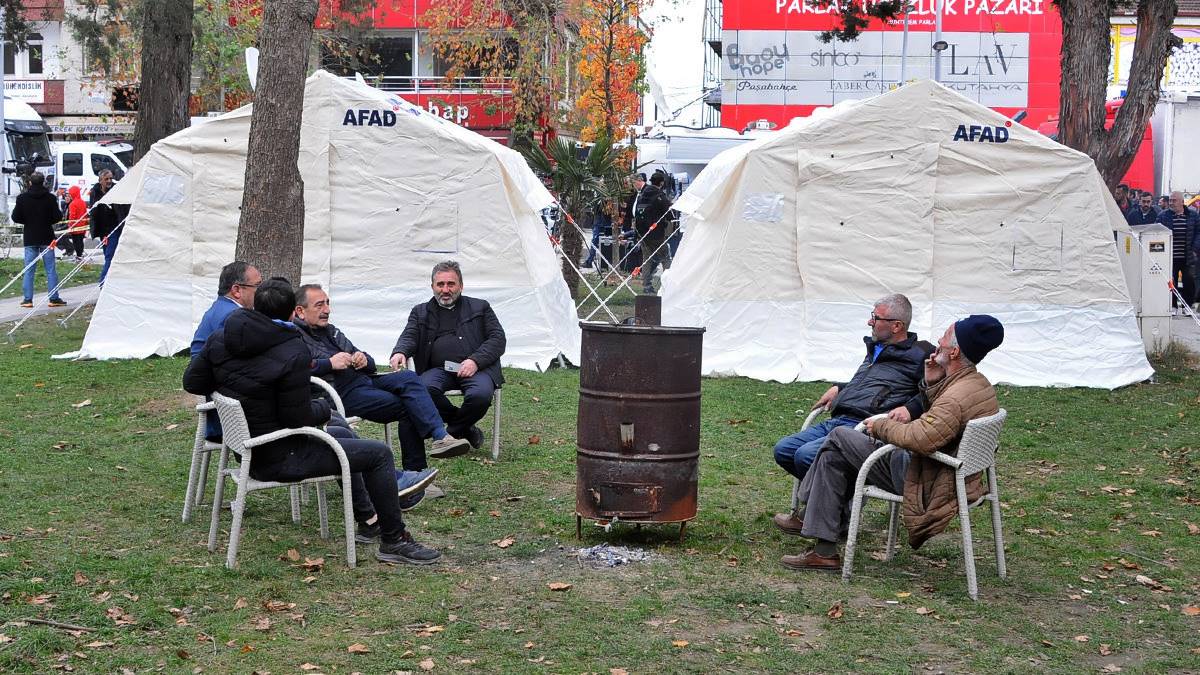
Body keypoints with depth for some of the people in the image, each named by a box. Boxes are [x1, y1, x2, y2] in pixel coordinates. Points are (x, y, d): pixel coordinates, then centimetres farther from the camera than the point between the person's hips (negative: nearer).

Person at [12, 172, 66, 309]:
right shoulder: (50, 198, -8)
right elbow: (57, 216, -9)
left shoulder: (22, 198, -5)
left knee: (29, 270, 6)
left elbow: (15, 217, -4)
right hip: (46, 238, -1)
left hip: (30, 238, 1)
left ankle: (28, 299, 3)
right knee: (51, 269, 4)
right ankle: (54, 298, 3)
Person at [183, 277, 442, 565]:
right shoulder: (292, 352, -24)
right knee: (379, 453, -2)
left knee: (340, 432, 30)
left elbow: (192, 382, 6)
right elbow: (299, 418, -21)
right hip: (278, 458, -9)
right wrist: (323, 407, -1)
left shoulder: (220, 339, -3)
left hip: (247, 448, 9)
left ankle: (367, 519, 40)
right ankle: (393, 541, 6)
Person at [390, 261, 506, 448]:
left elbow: (498, 339, 9)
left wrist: (475, 361, -9)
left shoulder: (479, 308, 19)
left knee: (480, 395, -36)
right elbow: (409, 337, 11)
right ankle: (466, 429, -10)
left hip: (475, 368, -1)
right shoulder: (421, 312, 25)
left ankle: (452, 433, -5)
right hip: (438, 368, 1)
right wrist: (400, 352, -16)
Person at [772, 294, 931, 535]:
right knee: (783, 450, -2)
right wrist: (839, 389, 28)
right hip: (835, 422, 10)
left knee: (807, 455, -27)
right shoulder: (875, 349, 26)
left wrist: (910, 408, -25)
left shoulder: (920, 355, -1)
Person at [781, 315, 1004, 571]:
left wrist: (881, 426, -17)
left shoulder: (959, 395, -27)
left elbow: (920, 438, -35)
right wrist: (933, 384, 1)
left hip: (927, 486, -11)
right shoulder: (979, 383, 6)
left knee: (839, 439, -6)